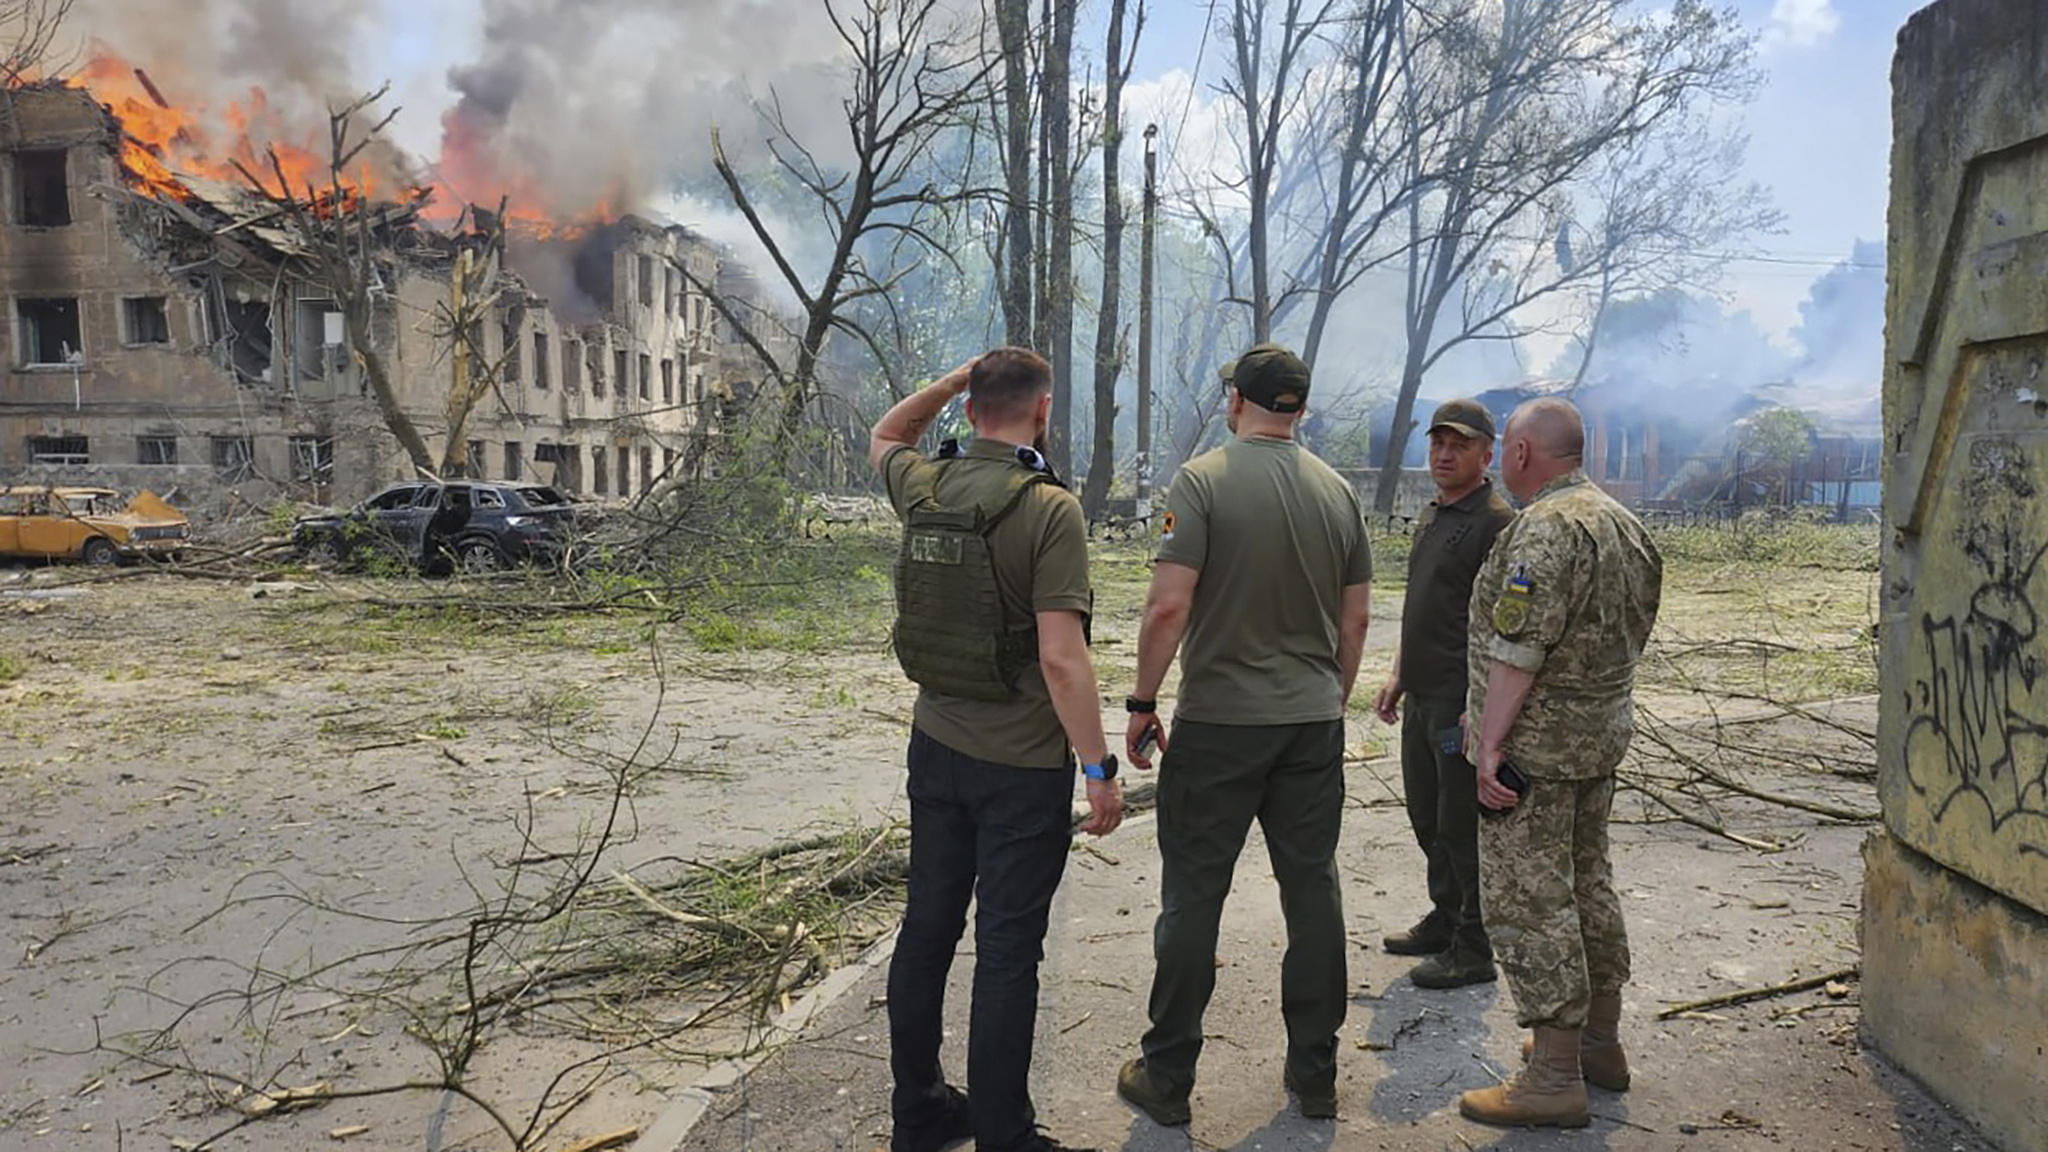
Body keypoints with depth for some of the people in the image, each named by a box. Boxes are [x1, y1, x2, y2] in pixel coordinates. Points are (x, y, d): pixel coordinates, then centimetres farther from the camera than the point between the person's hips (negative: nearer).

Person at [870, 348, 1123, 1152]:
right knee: (1007, 952, 3)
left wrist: (955, 379, 15)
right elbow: (1061, 657, -21)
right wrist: (1099, 769, -14)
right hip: (1023, 766, -6)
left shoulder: (924, 489, 0)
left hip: (935, 748, 6)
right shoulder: (1049, 510, -17)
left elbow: (883, 439, 25)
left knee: (927, 929, 16)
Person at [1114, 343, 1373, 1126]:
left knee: (1193, 894, 5)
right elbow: (1354, 620, 10)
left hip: (1218, 721, -4)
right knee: (1313, 888, 12)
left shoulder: (1204, 480, -10)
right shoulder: (1337, 491, 6)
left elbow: (1169, 604, -17)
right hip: (1315, 722, 5)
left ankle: (1167, 1077, 16)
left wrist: (1143, 702, -6)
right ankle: (1315, 1073, 24)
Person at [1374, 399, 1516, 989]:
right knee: (1428, 817, 18)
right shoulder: (1431, 518, 15)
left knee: (1462, 827, 0)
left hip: (1463, 704, -9)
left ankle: (1474, 950, 12)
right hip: (1422, 699, 9)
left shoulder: (1496, 522, -14)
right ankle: (1444, 921, 34)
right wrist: (1398, 675, 20)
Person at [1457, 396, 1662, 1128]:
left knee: (1527, 902, -3)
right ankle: (1599, 1042, 30)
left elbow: (1518, 648, -24)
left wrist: (1490, 742, -22)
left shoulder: (1544, 528, -20)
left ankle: (1554, 1077, 2)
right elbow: (1632, 631, 16)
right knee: (1588, 886, 19)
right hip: (1603, 736, 10)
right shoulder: (1624, 523, 11)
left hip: (1535, 745, -10)